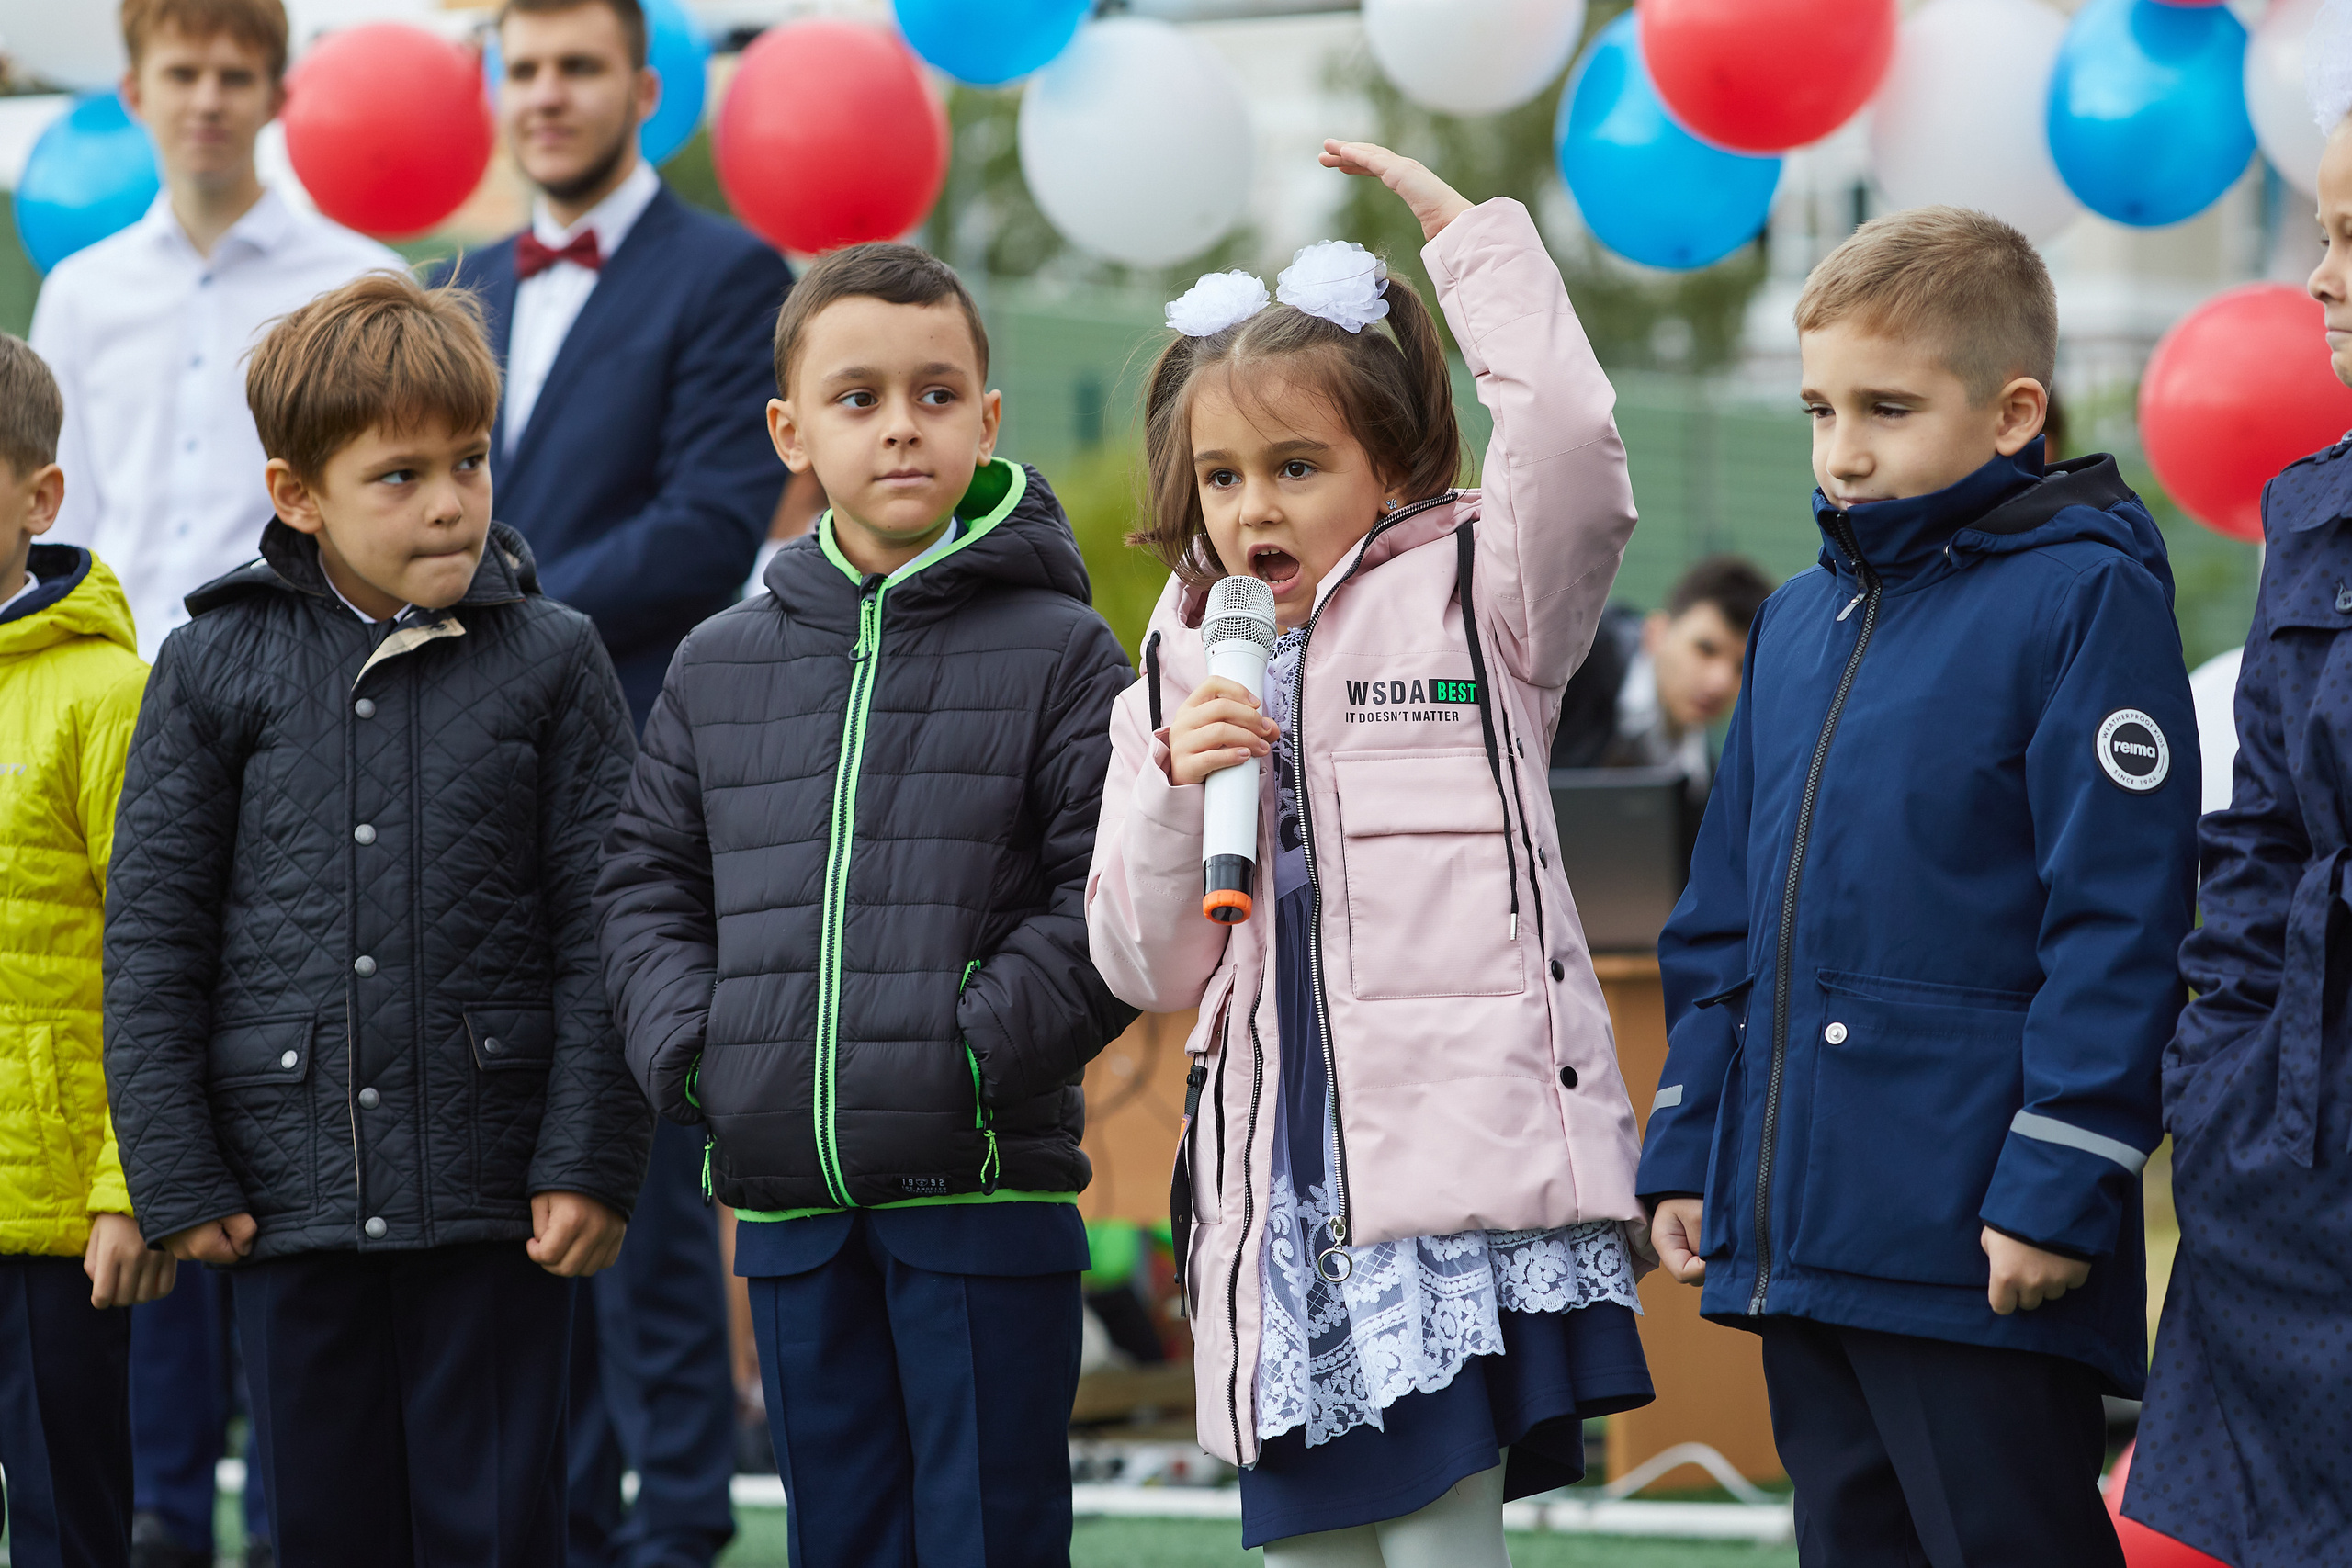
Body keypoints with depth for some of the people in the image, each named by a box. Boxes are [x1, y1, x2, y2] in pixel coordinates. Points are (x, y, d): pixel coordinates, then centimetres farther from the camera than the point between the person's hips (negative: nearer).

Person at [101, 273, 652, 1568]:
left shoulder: (551, 661, 1)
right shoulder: (216, 669, 2)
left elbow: (599, 931, 1)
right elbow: (152, 937, 3)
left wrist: (591, 1163, -5)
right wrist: (175, 1178, -2)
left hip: (493, 1201, -1)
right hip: (290, 1195, 1)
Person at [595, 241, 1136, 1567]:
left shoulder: (1059, 653, -1)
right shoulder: (721, 668, 11)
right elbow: (648, 884, 14)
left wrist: (984, 1044, -17)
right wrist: (691, 1048, -2)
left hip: (987, 1182, -4)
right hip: (789, 1197, 4)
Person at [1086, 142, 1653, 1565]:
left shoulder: (1471, 601, 4)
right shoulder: (1181, 674, 17)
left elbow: (1568, 439, -16)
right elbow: (1146, 967, 12)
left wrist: (1468, 227, -9)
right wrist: (1177, 791, -5)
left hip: (1460, 1164, -5)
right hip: (1285, 1182, 5)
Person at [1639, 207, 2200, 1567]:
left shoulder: (2082, 598, -7)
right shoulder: (1800, 622, 16)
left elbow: (2119, 920, -13)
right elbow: (1726, 921, 22)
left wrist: (2059, 1187, -17)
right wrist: (1686, 1150, 17)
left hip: (1976, 1247, -8)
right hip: (1801, 1234, 8)